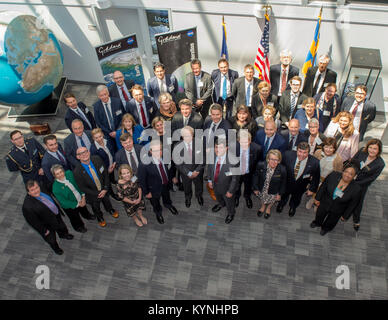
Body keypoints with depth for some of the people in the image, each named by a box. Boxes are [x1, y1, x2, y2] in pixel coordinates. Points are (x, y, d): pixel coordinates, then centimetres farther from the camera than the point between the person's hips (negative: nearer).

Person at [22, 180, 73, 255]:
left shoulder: (42, 189, -21)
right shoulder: (28, 207, -41)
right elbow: (33, 222, -27)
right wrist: (44, 231, -16)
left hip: (56, 214, 6)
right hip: (48, 225, -6)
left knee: (62, 227, 36)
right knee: (51, 239, 26)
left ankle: (63, 235, 71)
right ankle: (55, 247, 60)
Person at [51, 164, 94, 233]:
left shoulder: (69, 173, -21)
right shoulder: (55, 188, -35)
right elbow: (63, 202, -27)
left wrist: (83, 196, -15)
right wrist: (77, 204, -25)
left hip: (80, 199, 5)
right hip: (70, 206, -4)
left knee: (84, 210, 35)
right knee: (76, 219, 24)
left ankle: (87, 216, 69)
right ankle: (79, 227, 57)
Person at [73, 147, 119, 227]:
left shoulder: (97, 159, -24)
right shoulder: (77, 172, -32)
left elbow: (105, 173, -12)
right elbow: (82, 188, -19)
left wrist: (105, 189, -15)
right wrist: (97, 194, -18)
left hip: (104, 190, 3)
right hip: (93, 195, -3)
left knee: (107, 202, 32)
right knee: (96, 208, 27)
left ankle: (111, 210, 68)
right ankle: (100, 218, 61)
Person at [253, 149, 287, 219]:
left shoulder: (282, 170, -32)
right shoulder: (261, 165, -30)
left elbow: (283, 183, -14)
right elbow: (256, 176, -11)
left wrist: (280, 194, -4)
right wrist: (255, 188, -4)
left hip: (273, 192, -1)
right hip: (261, 189, 1)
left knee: (271, 201, 32)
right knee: (262, 200, 33)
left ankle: (268, 208, 67)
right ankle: (263, 206, 68)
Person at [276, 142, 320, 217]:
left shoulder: (314, 162, -33)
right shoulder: (288, 155, -33)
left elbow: (316, 177, -14)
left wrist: (312, 189, -5)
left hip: (300, 188, 0)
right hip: (286, 182, 0)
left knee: (296, 200, 33)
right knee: (283, 197, 33)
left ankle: (293, 207, 70)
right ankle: (281, 204, 70)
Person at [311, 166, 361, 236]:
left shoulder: (356, 189, -29)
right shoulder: (333, 175, -26)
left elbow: (352, 204, -13)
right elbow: (323, 187, -10)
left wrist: (345, 215, -3)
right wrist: (318, 198, -3)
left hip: (337, 211, -1)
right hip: (324, 203, 1)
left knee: (331, 221, 27)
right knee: (319, 215, 29)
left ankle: (325, 228, 61)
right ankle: (317, 223, 63)